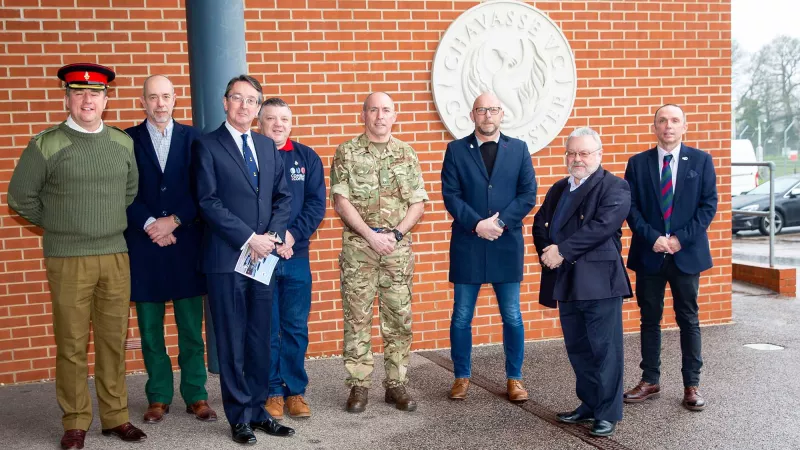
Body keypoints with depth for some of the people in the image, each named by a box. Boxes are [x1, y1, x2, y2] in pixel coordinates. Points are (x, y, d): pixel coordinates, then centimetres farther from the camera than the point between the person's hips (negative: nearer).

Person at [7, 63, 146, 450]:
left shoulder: (123, 143, 7)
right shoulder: (46, 145, -4)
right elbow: (20, 196, 3)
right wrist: (58, 226, 7)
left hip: (116, 256, 3)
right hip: (67, 259, -3)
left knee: (114, 340, 9)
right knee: (71, 345, 3)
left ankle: (115, 417, 20)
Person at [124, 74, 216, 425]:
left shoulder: (193, 138, 5)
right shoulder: (127, 140, 4)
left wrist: (174, 221, -10)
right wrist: (150, 224, -13)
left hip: (185, 244, 0)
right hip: (143, 245, 0)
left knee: (191, 328, 5)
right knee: (150, 329, 8)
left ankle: (196, 396, 16)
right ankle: (158, 397, 20)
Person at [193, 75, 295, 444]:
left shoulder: (268, 146, 14)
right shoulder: (207, 146, -2)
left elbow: (283, 196, 11)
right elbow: (209, 203, -10)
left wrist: (273, 235, -6)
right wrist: (249, 239, -15)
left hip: (263, 256, 5)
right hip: (226, 258, -5)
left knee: (260, 339, 11)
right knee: (232, 341, 4)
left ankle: (257, 410, 22)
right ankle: (240, 417, 15)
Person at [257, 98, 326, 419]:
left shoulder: (307, 158, 8)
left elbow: (316, 203, 2)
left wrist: (292, 235, -11)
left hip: (296, 255, 2)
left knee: (296, 328, 8)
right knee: (266, 329, 5)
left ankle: (295, 390, 21)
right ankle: (272, 392, 18)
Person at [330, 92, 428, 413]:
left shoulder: (406, 154, 8)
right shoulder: (347, 152, 1)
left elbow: (418, 203, 5)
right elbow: (340, 201, -5)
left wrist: (395, 234, -9)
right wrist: (371, 235, -12)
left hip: (398, 248, 2)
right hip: (358, 247, -2)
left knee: (399, 318, 5)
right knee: (357, 318, 2)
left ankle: (396, 385, 16)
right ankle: (358, 386, 12)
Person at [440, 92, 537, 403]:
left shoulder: (518, 149, 8)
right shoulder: (456, 150, 4)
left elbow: (528, 194, 1)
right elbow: (450, 195, -3)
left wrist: (500, 222, -12)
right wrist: (477, 224, -15)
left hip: (507, 245, 1)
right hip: (467, 246, 0)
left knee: (512, 317, 6)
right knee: (461, 317, 6)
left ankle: (514, 378, 20)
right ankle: (462, 377, 20)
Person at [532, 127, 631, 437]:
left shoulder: (615, 188, -4)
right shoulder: (558, 189, 18)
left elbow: (602, 226, -18)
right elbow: (540, 224, 12)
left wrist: (562, 251, -19)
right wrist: (547, 252, -8)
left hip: (598, 280, -7)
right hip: (566, 281, 7)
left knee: (604, 350, 0)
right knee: (578, 350, 14)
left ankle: (608, 413, 11)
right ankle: (589, 405, 27)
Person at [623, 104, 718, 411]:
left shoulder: (701, 160, 2)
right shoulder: (638, 163, 4)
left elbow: (709, 204, -3)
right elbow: (631, 207, 0)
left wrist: (680, 238, -12)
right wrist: (652, 237, -13)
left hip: (687, 254, -1)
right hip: (649, 255, 1)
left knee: (688, 320, 7)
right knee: (649, 320, 9)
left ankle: (692, 385, 16)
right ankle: (650, 382, 20)